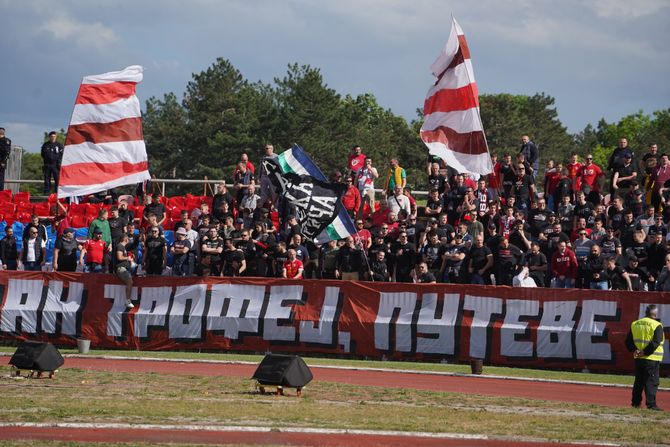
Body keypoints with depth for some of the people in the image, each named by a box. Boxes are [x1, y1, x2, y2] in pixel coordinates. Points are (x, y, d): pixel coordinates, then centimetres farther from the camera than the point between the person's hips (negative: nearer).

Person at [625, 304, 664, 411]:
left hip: (638, 358, 6)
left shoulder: (635, 324, 10)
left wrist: (635, 350, -2)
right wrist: (645, 352, -16)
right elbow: (655, 342, -19)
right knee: (651, 382, -4)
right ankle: (651, 404, -9)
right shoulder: (656, 325, -10)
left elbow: (628, 341, 7)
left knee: (639, 382, 14)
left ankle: (636, 402, 17)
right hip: (651, 359, -6)